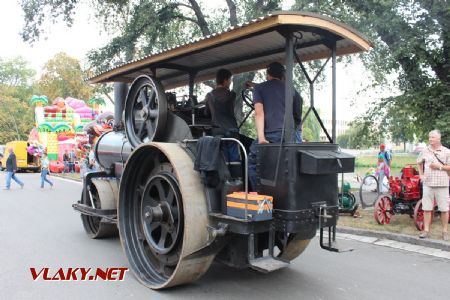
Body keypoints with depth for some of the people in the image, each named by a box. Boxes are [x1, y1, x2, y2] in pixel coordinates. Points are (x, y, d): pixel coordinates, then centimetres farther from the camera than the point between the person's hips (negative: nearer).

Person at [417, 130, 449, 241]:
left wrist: (439, 167, -15)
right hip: (428, 183, 2)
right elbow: (419, 163, 21)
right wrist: (421, 175, 10)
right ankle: (426, 230, 14)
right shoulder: (425, 151, 7)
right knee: (426, 208, 5)